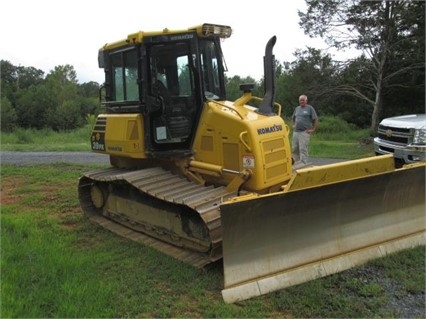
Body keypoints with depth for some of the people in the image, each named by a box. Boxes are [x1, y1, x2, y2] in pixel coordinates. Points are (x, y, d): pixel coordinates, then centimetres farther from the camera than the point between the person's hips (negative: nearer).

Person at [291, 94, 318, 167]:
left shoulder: (310, 108, -1)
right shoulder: (297, 108, 16)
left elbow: (315, 120, -3)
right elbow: (293, 118, 30)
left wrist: (313, 130, -7)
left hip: (305, 132, -6)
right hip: (296, 131, 6)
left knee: (303, 149, -10)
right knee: (294, 148, 9)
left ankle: (303, 163, -8)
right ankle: (296, 162, 19)